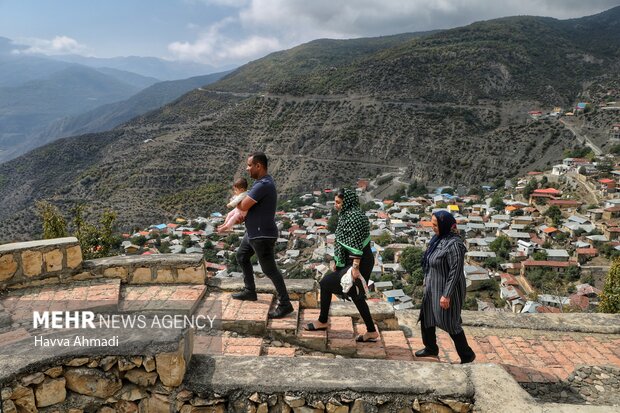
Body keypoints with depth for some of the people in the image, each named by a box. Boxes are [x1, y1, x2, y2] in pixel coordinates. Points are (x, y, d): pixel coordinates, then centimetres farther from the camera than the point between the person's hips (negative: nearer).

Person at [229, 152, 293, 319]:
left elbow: (243, 206, -25)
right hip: (253, 232, 11)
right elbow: (249, 205, 16)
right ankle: (250, 291, 39)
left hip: (262, 235, -11)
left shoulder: (263, 185, -26)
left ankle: (285, 304, 4)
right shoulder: (261, 181, 9)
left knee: (269, 269, -5)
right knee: (241, 256, 25)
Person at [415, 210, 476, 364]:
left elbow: (455, 271, -25)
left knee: (450, 323, 4)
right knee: (426, 318, 19)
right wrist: (426, 282, 18)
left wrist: (446, 295, -23)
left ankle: (467, 355, 24)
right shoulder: (439, 238, 1)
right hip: (432, 287, 9)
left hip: (446, 289, -9)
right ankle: (431, 348, 39)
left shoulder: (454, 244, -26)